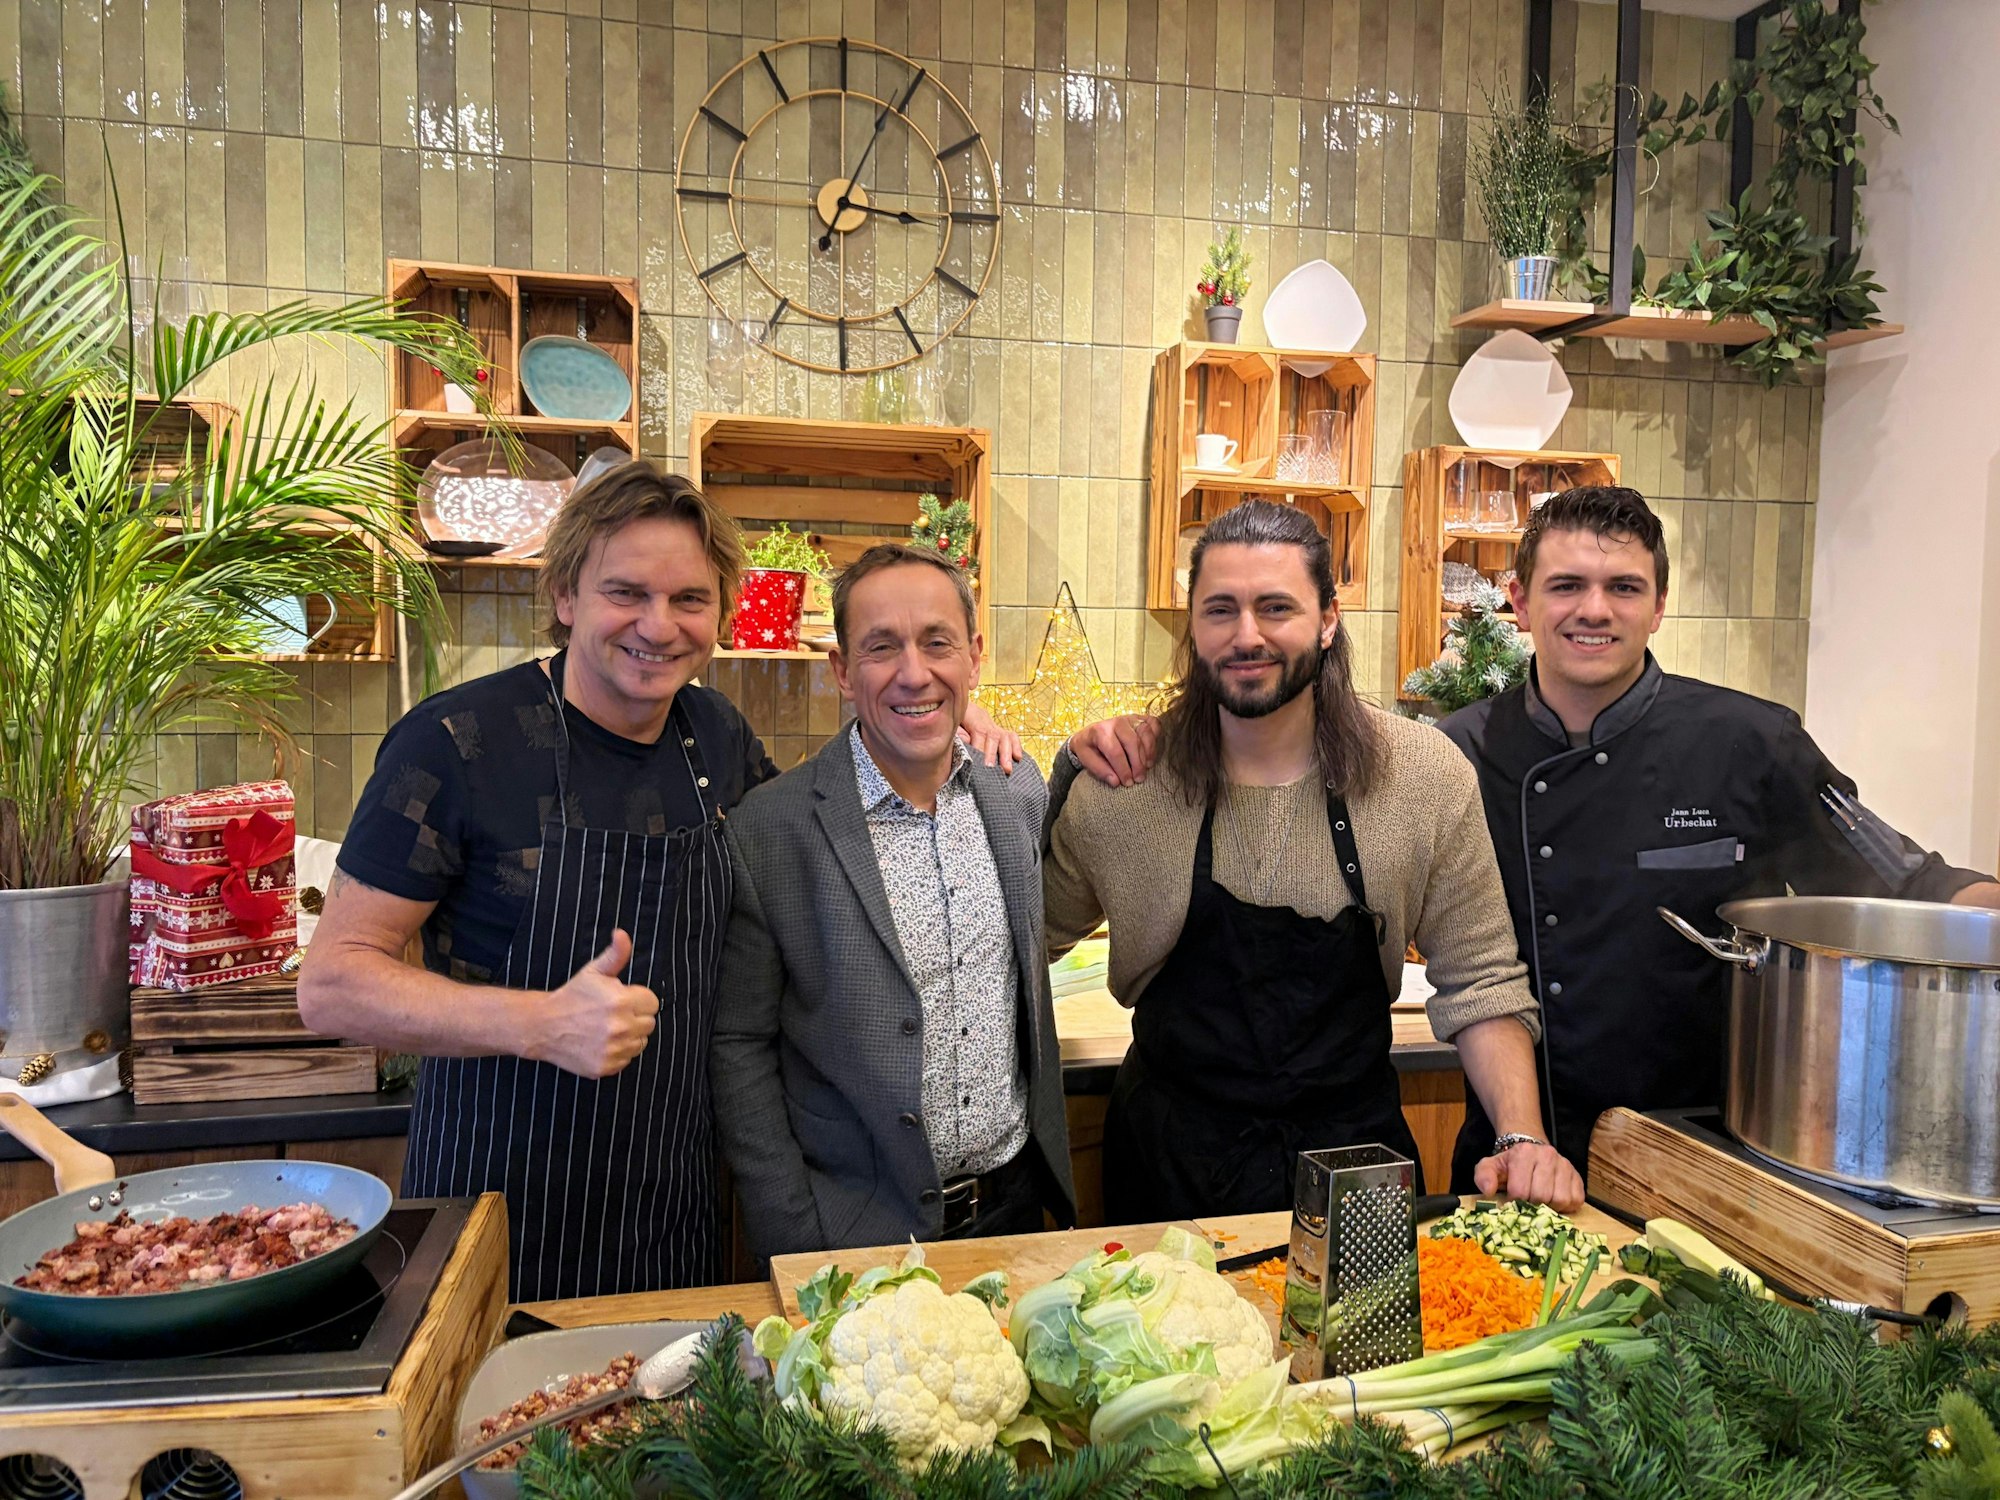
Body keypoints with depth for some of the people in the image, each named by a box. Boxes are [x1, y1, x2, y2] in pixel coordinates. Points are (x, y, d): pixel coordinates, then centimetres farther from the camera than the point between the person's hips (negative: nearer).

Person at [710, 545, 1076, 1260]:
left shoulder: (1022, 790, -2)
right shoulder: (767, 829, -16)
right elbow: (739, 1047, -10)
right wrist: (795, 1245, -12)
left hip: (1016, 1201, 5)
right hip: (860, 1234, -4)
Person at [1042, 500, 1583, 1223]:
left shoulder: (1427, 775, -10)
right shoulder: (1120, 783, -12)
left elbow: (1480, 981, -4)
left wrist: (1521, 1138, -14)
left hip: (1355, 1149, 1)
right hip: (1171, 1157, 0)